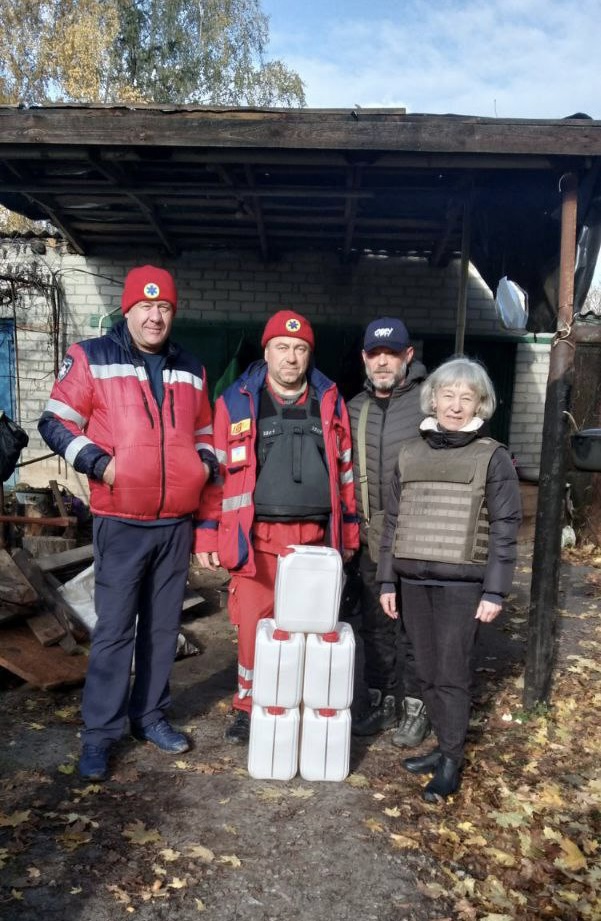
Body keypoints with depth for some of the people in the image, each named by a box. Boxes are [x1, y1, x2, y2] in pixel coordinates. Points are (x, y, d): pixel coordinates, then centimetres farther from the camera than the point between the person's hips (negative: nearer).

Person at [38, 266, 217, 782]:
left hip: (178, 522, 5)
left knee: (163, 626, 12)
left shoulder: (191, 371, 12)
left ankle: (150, 715, 28)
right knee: (114, 629, -1)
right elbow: (56, 424, -1)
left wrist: (206, 463, 3)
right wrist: (99, 464, -14)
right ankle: (100, 733, 13)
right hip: (120, 522, -4)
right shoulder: (91, 359, -2)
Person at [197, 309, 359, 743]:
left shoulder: (329, 401, 8)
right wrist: (210, 536, -1)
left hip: (315, 539, 2)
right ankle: (248, 706, 24)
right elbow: (217, 471, 2)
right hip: (258, 538, -2)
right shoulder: (236, 401, 1)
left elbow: (345, 470, 13)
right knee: (254, 626, 4)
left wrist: (348, 532, 12)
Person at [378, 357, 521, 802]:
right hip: (413, 579, 4)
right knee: (427, 672, 12)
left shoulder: (493, 457, -3)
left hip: (462, 583, -4)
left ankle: (451, 761, 18)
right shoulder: (411, 453, 8)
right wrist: (387, 580, 9)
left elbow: (504, 529, -5)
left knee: (452, 672, 2)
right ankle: (445, 745, 29)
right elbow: (393, 520, 10)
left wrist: (495, 591, -9)